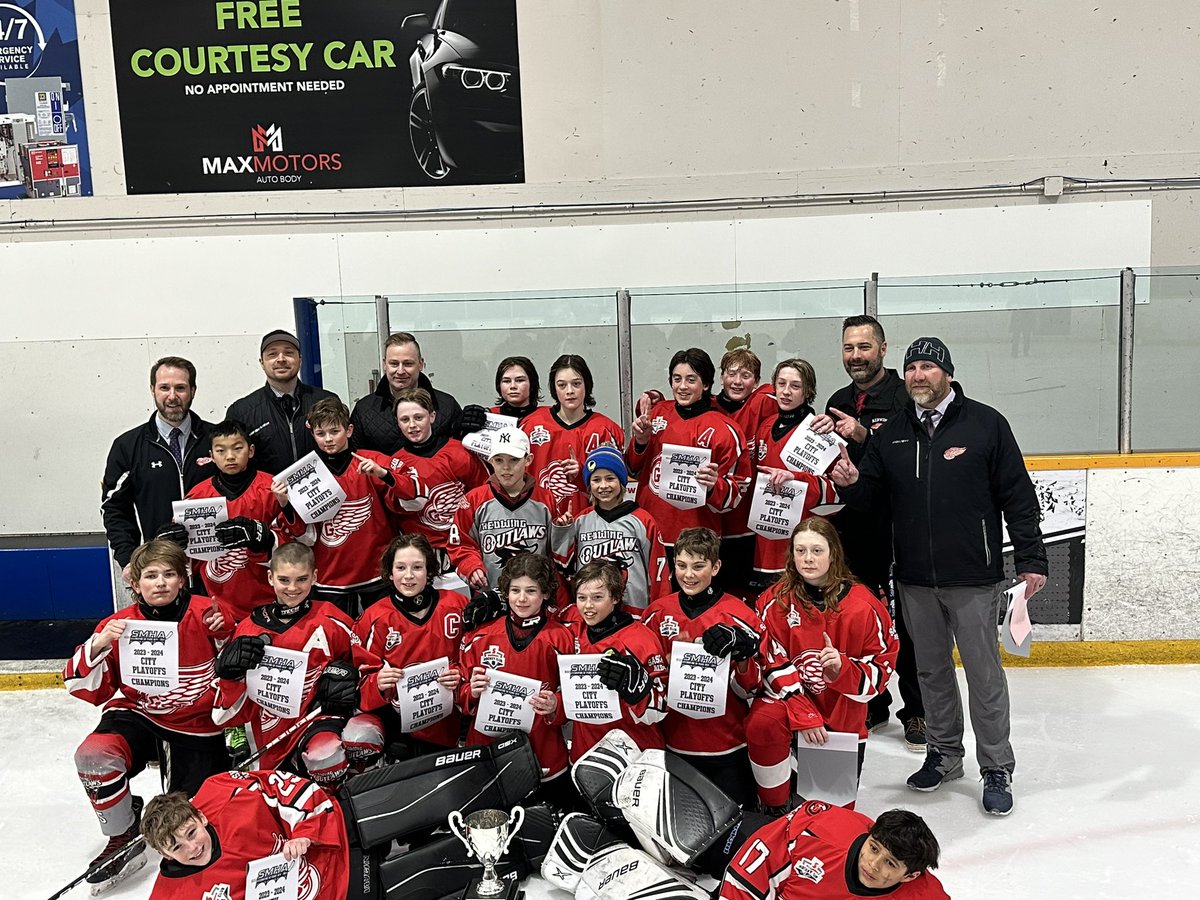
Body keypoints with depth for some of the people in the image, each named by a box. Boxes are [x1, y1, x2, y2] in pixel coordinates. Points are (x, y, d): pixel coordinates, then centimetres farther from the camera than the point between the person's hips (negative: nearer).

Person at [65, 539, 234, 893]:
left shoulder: (210, 614, -13)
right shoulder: (120, 625, -7)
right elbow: (87, 689, -5)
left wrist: (223, 635, -23)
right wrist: (98, 645, -22)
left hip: (197, 726, -1)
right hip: (138, 716, 2)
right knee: (93, 755, -28)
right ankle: (123, 837, -3)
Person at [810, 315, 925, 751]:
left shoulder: (906, 399, -8)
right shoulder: (838, 403, 13)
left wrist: (863, 436, -31)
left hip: (897, 530, -6)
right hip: (852, 528, 6)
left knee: (906, 621, 4)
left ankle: (916, 711, 19)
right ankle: (872, 704, 28)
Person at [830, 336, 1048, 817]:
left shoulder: (985, 423, -4)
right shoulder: (892, 434, 7)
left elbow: (1017, 494, -3)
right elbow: (868, 496, 8)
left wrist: (1030, 559, -6)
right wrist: (851, 483, -15)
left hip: (973, 577, -4)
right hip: (915, 578, 4)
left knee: (984, 674, 3)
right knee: (931, 670, 16)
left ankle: (996, 769, 18)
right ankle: (944, 754, 32)